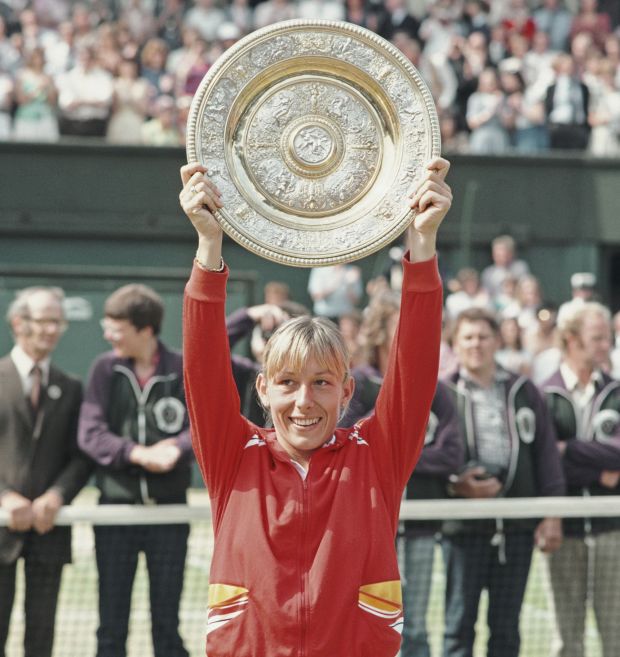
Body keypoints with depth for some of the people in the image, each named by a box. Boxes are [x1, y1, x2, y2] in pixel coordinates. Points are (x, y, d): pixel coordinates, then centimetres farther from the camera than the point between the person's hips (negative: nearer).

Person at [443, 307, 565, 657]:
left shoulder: (525, 392, 10)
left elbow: (547, 455, 9)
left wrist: (552, 515, 2)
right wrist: (453, 485, -16)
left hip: (518, 526, 2)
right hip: (464, 526, -2)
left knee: (506, 627, 7)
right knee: (460, 624, 0)